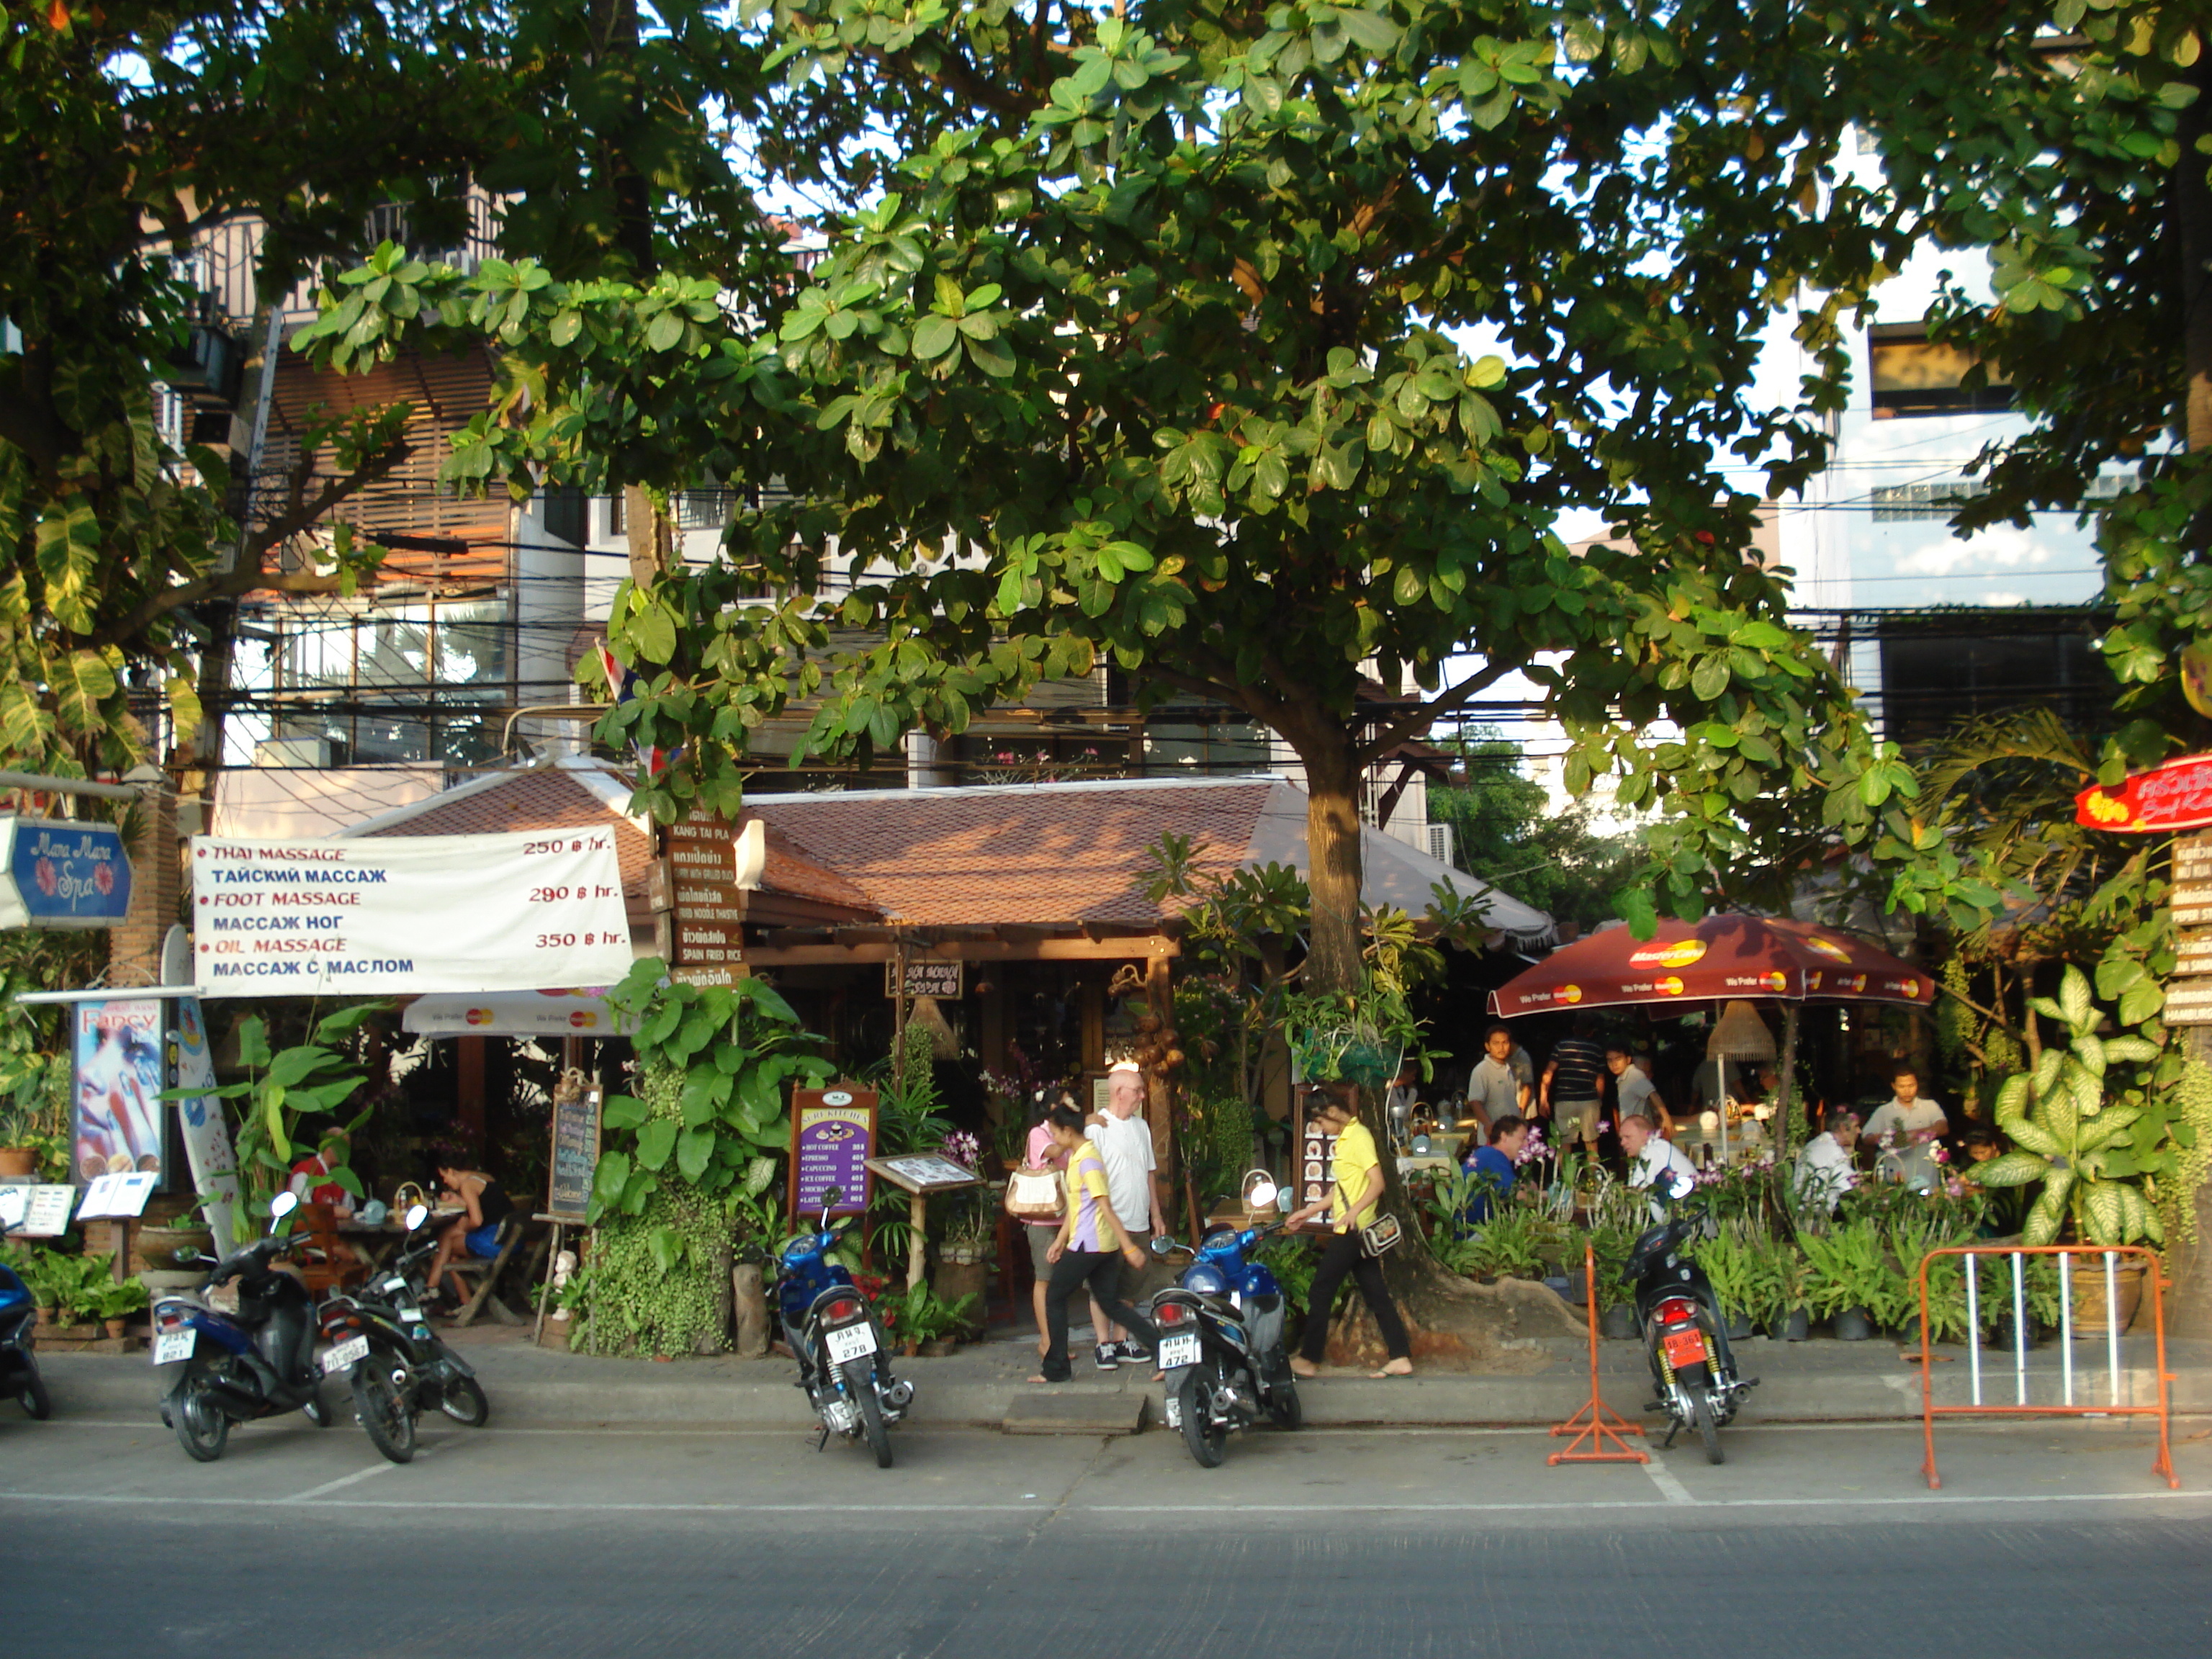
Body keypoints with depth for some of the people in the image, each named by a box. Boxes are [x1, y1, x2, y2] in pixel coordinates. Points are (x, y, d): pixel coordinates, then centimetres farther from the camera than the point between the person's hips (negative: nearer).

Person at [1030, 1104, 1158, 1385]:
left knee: (1054, 1298, 4)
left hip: (1087, 1245, -9)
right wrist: (1060, 1241, 21)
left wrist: (1129, 1247, -22)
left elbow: (1106, 1208, -21)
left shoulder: (1087, 1161, -17)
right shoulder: (1076, 1156, 14)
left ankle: (1056, 1369, 8)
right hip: (1105, 1245, 9)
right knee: (1111, 1304, 9)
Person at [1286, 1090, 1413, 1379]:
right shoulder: (1346, 1138, 17)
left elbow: (1377, 1184, -21)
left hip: (1352, 1231, -10)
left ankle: (1308, 1359, 4)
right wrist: (1307, 1213, 24)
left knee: (1320, 1292, -3)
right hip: (1357, 1232, 10)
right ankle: (1401, 1358, 7)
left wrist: (1353, 1212, -33)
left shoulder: (1359, 1137, -12)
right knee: (1376, 1294, 7)